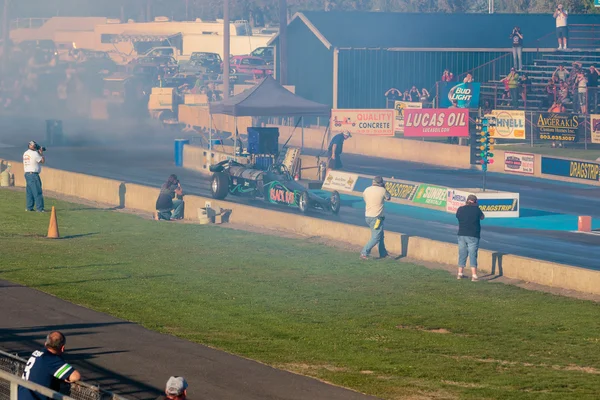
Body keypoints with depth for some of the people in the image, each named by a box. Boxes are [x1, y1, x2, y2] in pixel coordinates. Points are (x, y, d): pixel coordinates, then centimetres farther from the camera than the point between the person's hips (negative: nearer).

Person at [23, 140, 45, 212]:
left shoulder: (25, 153, 12)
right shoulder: (34, 153, -14)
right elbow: (43, 160, -9)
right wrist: (41, 153, 6)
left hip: (27, 174, 9)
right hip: (33, 174, -9)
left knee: (29, 192, 14)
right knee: (37, 192, -7)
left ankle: (29, 207, 15)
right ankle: (39, 208, -8)